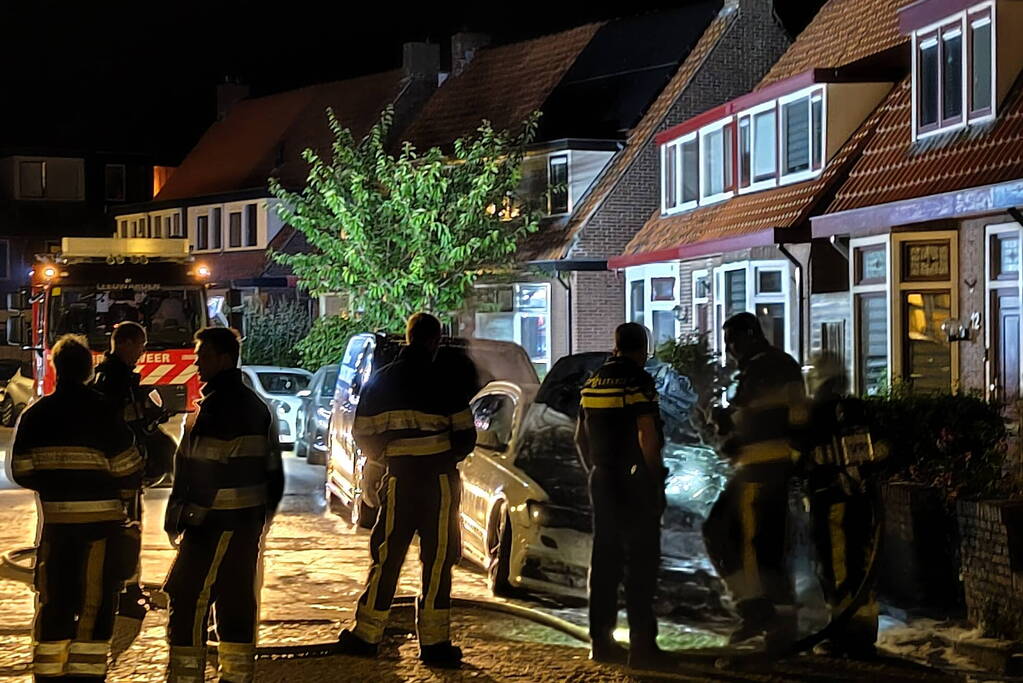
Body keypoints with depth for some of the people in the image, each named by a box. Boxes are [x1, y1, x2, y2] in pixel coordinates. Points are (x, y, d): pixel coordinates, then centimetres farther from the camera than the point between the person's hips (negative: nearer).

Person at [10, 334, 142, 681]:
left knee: (53, 600, 13)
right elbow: (128, 469, -9)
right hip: (101, 519, -3)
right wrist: (123, 494, 12)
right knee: (96, 602, 4)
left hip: (54, 519, 3)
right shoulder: (103, 412, -9)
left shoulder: (34, 414, 2)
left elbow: (20, 471, 4)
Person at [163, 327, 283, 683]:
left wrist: (178, 516, -10)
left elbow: (199, 469, -18)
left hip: (215, 523, -10)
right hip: (248, 525, 10)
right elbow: (273, 471, 18)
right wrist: (262, 517, 22)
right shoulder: (254, 404, 15)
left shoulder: (218, 406, -15)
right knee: (237, 602, 13)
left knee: (188, 601, -6)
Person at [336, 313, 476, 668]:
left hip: (398, 480, 3)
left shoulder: (380, 380, 5)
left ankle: (367, 634, 15)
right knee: (437, 561, 2)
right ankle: (434, 642, 3)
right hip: (439, 480, -3)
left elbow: (362, 435, 6)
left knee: (387, 557, 11)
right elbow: (465, 436, -5)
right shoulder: (447, 381, -5)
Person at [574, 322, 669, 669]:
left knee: (604, 559, 11)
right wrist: (656, 478, -12)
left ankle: (601, 640, 15)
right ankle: (642, 643, -6)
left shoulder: (593, 383, 11)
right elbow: (647, 435, -19)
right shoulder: (638, 381, -12)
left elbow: (581, 437, 16)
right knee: (641, 561, -4)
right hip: (636, 482, -7)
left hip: (603, 481, 7)